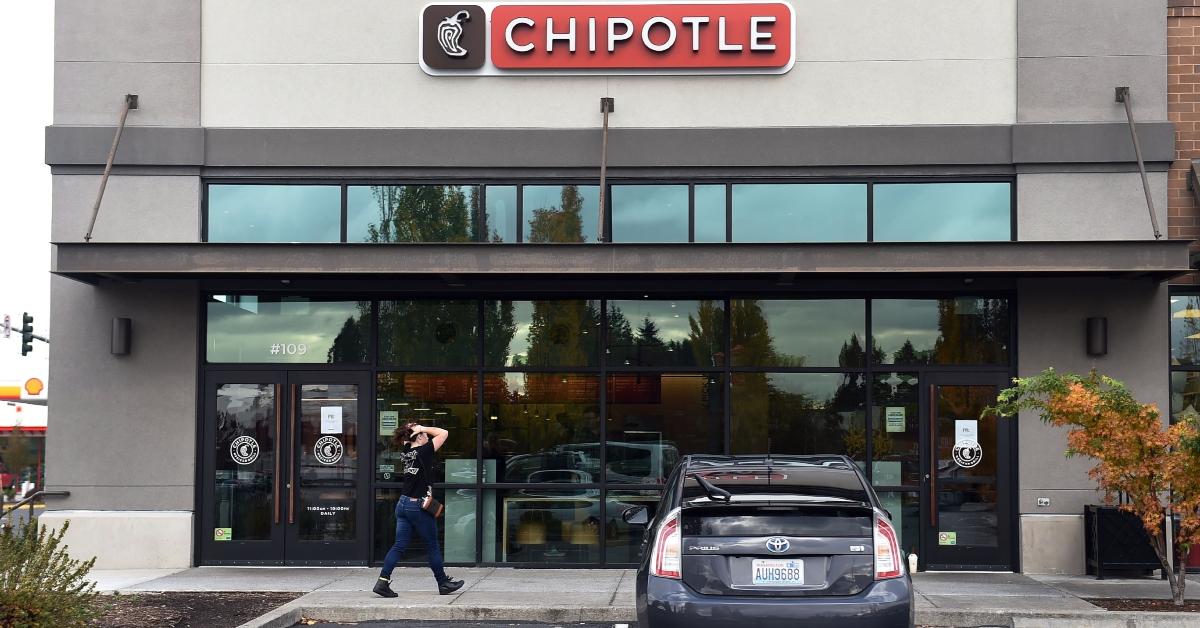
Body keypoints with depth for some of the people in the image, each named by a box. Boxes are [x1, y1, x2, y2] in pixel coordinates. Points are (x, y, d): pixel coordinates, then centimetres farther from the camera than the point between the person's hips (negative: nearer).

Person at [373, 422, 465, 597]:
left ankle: (382, 581, -5)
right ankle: (443, 583, 18)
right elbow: (444, 433, -7)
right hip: (418, 506, -7)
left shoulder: (405, 451, 5)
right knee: (433, 546, 7)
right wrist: (423, 429, -5)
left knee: (399, 545, 5)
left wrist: (410, 429, 8)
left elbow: (404, 439, 26)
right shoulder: (423, 451, -12)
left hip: (402, 504, 7)